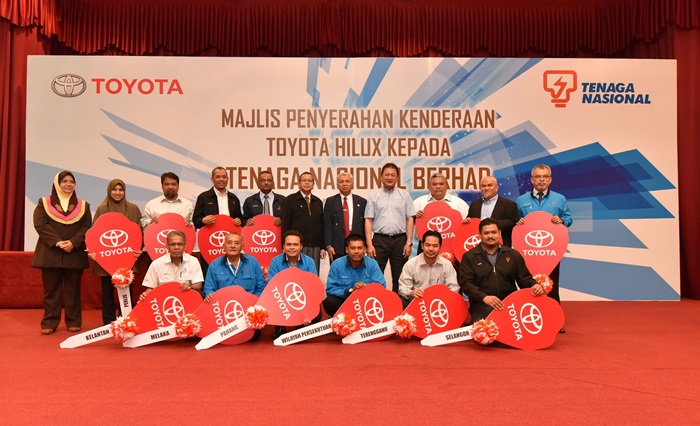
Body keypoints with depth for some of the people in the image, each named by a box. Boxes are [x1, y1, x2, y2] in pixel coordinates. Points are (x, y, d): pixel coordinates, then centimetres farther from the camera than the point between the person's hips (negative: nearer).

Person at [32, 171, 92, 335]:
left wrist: (73, 242, -15)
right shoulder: (44, 203, 8)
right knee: (51, 289, 2)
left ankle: (74, 322, 10)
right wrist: (57, 242, -16)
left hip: (75, 253, 1)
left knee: (73, 289, 4)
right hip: (50, 252, 0)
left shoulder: (83, 205, 11)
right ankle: (49, 323, 8)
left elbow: (87, 227, 1)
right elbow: (40, 224, -4)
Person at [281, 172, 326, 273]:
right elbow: (285, 224, -1)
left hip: (315, 247, 4)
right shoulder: (290, 200, 4)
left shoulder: (318, 202, 15)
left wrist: (323, 247, 9)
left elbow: (322, 225, 14)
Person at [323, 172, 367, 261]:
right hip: (337, 247, -1)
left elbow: (365, 224, 8)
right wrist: (328, 245, -7)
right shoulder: (330, 201, 7)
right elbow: (327, 225, 2)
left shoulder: (361, 202, 9)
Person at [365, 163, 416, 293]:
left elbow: (410, 220, 5)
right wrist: (369, 244, -5)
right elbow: (368, 220, 3)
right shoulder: (374, 196, 6)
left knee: (399, 276, 6)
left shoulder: (404, 195, 7)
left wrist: (409, 242, -3)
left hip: (400, 239, 1)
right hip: (379, 239, 0)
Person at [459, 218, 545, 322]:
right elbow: (466, 283, -4)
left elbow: (524, 278, 16)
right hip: (482, 305, -3)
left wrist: (534, 285, -9)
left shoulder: (513, 254, 15)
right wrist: (484, 297, -20)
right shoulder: (469, 257, 6)